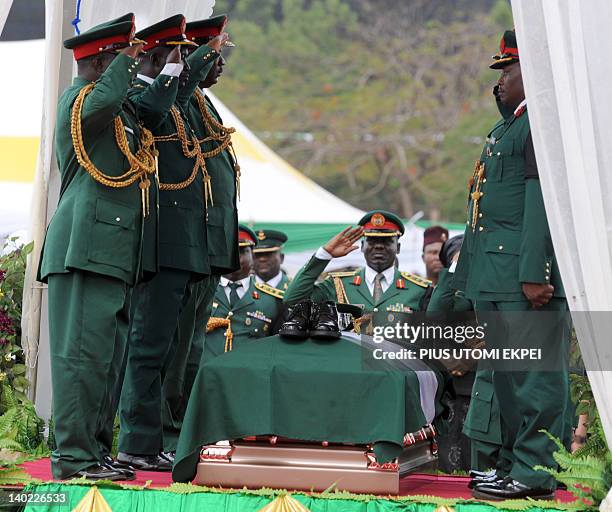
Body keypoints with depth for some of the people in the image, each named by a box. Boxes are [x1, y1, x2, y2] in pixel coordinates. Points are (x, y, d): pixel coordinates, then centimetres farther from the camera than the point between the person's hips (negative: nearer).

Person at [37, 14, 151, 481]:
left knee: (108, 355, 11)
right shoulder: (79, 97, -7)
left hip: (114, 255, 10)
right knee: (83, 351, -11)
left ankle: (96, 451, 16)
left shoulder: (124, 111, 23)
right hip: (86, 247, -10)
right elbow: (102, 104, -28)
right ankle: (74, 457, -10)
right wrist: (127, 60, -13)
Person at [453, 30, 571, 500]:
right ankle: (515, 463, 21)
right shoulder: (507, 128, 22)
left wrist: (534, 273, -24)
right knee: (508, 377, 14)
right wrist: (470, 277, 21)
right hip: (495, 278, 10)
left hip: (526, 277, -10)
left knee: (534, 376, -6)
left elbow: (542, 201, -19)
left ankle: (534, 474, -2)